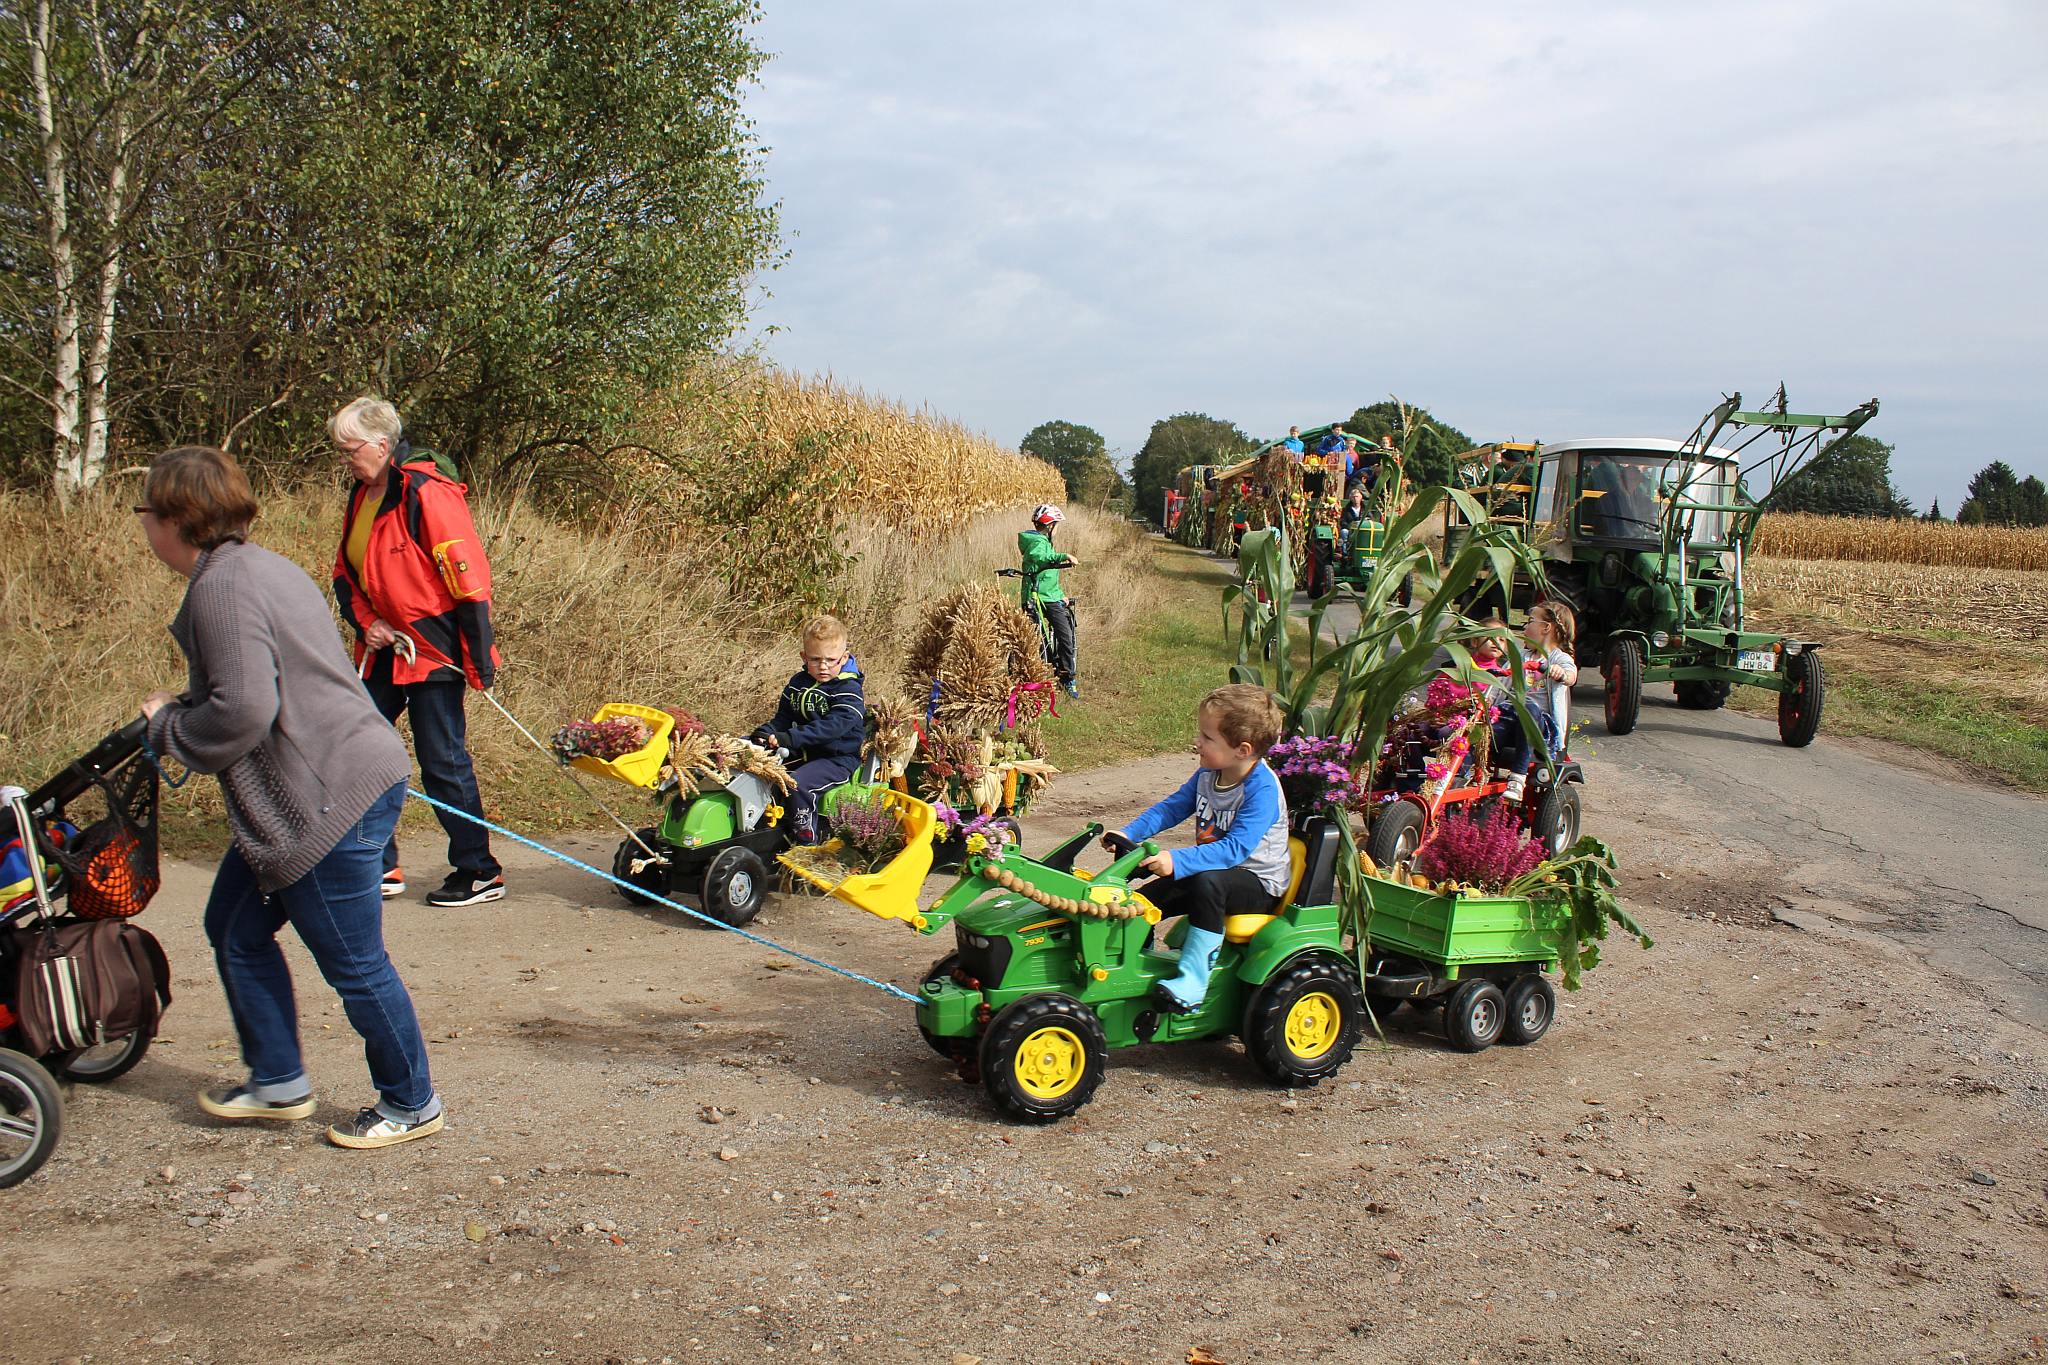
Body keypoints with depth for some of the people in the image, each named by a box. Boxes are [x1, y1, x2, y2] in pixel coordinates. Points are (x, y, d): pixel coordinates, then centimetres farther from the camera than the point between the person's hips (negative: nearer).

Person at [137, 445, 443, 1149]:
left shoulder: (221, 587, -17)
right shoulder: (255, 566, 16)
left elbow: (241, 711, -25)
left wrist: (168, 728, -6)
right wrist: (178, 712, 14)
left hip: (330, 800, -11)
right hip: (301, 797, 11)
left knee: (354, 963, 2)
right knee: (235, 928, 21)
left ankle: (411, 1105, 18)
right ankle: (277, 1083, 33)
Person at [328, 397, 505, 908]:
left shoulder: (428, 491, -16)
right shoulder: (363, 494, 11)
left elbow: (469, 578, -18)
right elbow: (345, 573, 20)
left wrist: (479, 661, -18)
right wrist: (365, 622, 1)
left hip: (433, 650, -8)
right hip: (383, 649, 9)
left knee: (443, 763, -3)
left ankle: (480, 874, 9)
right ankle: (378, 867, 20)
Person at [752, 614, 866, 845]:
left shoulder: (849, 689, -14)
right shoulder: (798, 683, 10)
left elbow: (832, 726, -27)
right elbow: (784, 717, 12)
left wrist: (791, 738, -36)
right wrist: (767, 732, -12)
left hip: (838, 758, -8)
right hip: (804, 754, 8)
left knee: (799, 782, -30)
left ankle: (806, 842, -22)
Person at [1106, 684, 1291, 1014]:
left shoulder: (1262, 789, -26)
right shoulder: (1208, 774, -1)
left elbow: (1236, 848, -35)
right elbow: (1171, 808, 5)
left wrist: (1179, 861, -44)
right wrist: (1129, 834, -11)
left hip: (1259, 885, -8)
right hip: (1216, 869, 9)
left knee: (1207, 880, -37)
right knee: (1146, 899, 1)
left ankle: (1193, 979, -34)